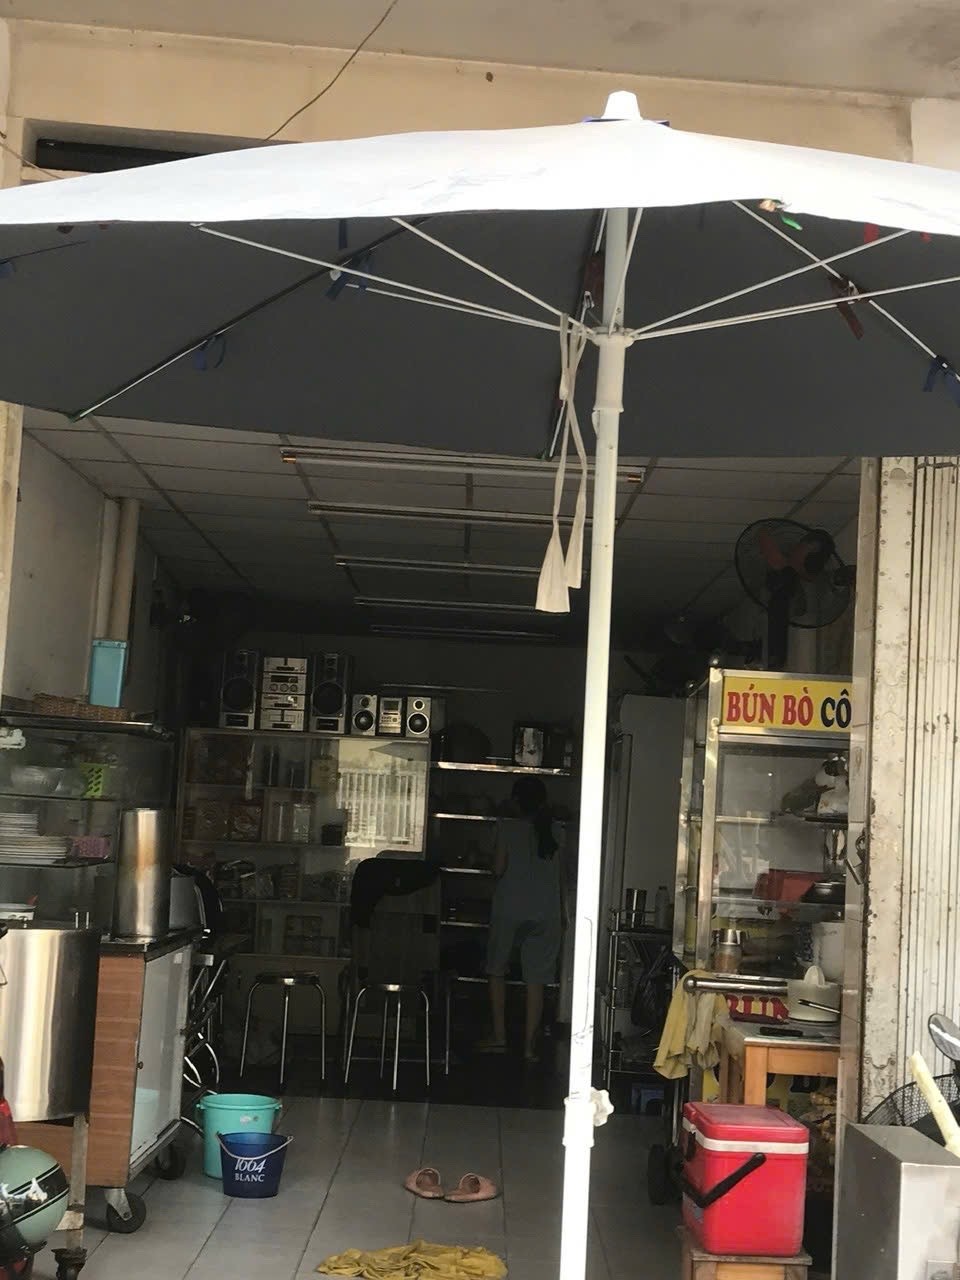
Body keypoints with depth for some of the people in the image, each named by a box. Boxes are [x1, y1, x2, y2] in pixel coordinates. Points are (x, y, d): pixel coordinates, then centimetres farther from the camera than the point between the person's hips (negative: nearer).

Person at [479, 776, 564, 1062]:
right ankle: (530, 1045, 3)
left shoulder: (507, 827, -6)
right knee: (536, 980, 4)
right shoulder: (555, 832, 4)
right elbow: (560, 877, 8)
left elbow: (499, 869, -7)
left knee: (497, 970, 14)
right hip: (546, 913, 2)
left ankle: (499, 1037, 12)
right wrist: (562, 915, 16)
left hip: (509, 909, -2)